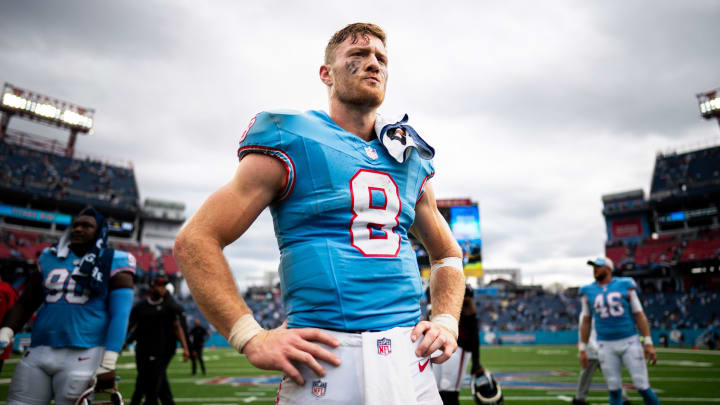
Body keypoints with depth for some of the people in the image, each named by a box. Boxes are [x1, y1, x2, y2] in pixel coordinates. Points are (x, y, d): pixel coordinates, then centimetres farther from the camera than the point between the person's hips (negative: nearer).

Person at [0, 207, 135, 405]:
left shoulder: (113, 264, -2)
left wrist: (108, 364, -14)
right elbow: (25, 304, 17)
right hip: (37, 351, 5)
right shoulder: (50, 258, 13)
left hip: (83, 355, -5)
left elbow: (119, 316, -7)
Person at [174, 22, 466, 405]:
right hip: (327, 360, -4)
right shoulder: (291, 144, -3)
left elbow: (448, 254, 24)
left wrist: (446, 320, 7)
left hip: (409, 361, 5)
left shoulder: (411, 160, 13)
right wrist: (252, 338, -12)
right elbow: (195, 240, -5)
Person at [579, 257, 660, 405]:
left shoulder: (625, 285, -2)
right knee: (614, 390, 5)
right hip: (606, 346, 1)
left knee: (643, 387, -1)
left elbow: (639, 315, 0)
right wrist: (582, 350, 5)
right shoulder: (588, 291, 2)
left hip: (630, 342, -1)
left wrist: (648, 343, -6)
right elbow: (586, 322, 7)